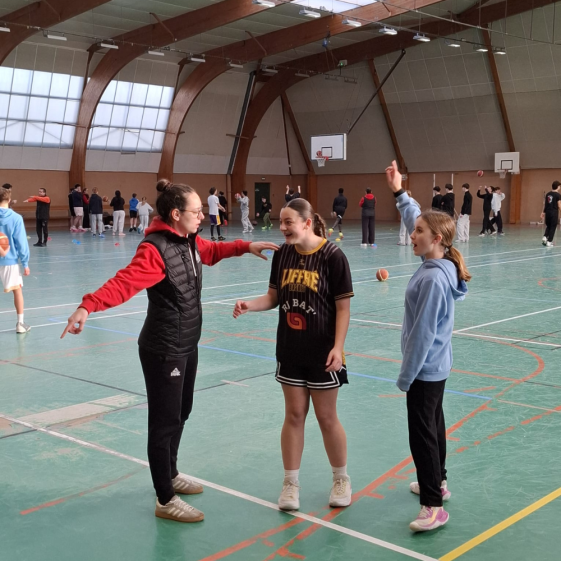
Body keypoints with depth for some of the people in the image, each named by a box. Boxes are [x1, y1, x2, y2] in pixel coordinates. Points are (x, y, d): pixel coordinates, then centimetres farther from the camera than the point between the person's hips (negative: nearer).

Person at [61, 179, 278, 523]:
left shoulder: (190, 242, 4)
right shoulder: (156, 249, -24)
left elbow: (212, 251, 27)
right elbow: (125, 282, -39)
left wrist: (245, 246, 18)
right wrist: (89, 305, -54)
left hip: (187, 346, 9)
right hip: (164, 351, -9)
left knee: (181, 414, 23)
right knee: (165, 422, 1)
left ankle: (170, 475, 43)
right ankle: (165, 500, 15)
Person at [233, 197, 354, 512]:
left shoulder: (332, 256, -15)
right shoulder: (282, 255, -1)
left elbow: (343, 307, -13)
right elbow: (274, 297, 6)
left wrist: (338, 347, -18)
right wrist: (250, 305, -14)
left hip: (322, 351, -4)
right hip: (290, 350, 4)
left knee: (326, 417, 7)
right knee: (294, 415, 12)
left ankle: (342, 479, 28)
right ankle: (291, 483, 24)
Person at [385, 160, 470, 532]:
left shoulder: (433, 279, -27)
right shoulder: (440, 263, -2)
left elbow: (423, 334, -25)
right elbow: (418, 219, 14)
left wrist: (405, 377, -18)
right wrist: (399, 192, 13)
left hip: (425, 369, -10)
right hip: (437, 366, 10)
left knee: (422, 434, -3)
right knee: (434, 424, 22)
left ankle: (434, 507, 4)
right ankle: (437, 482, 39)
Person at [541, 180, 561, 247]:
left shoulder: (548, 194, 8)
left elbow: (545, 204, 15)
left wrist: (544, 212, 24)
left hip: (547, 212, 5)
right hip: (554, 212, -5)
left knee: (548, 226, 19)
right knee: (553, 227, 2)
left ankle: (545, 237, 1)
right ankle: (549, 242, 1)